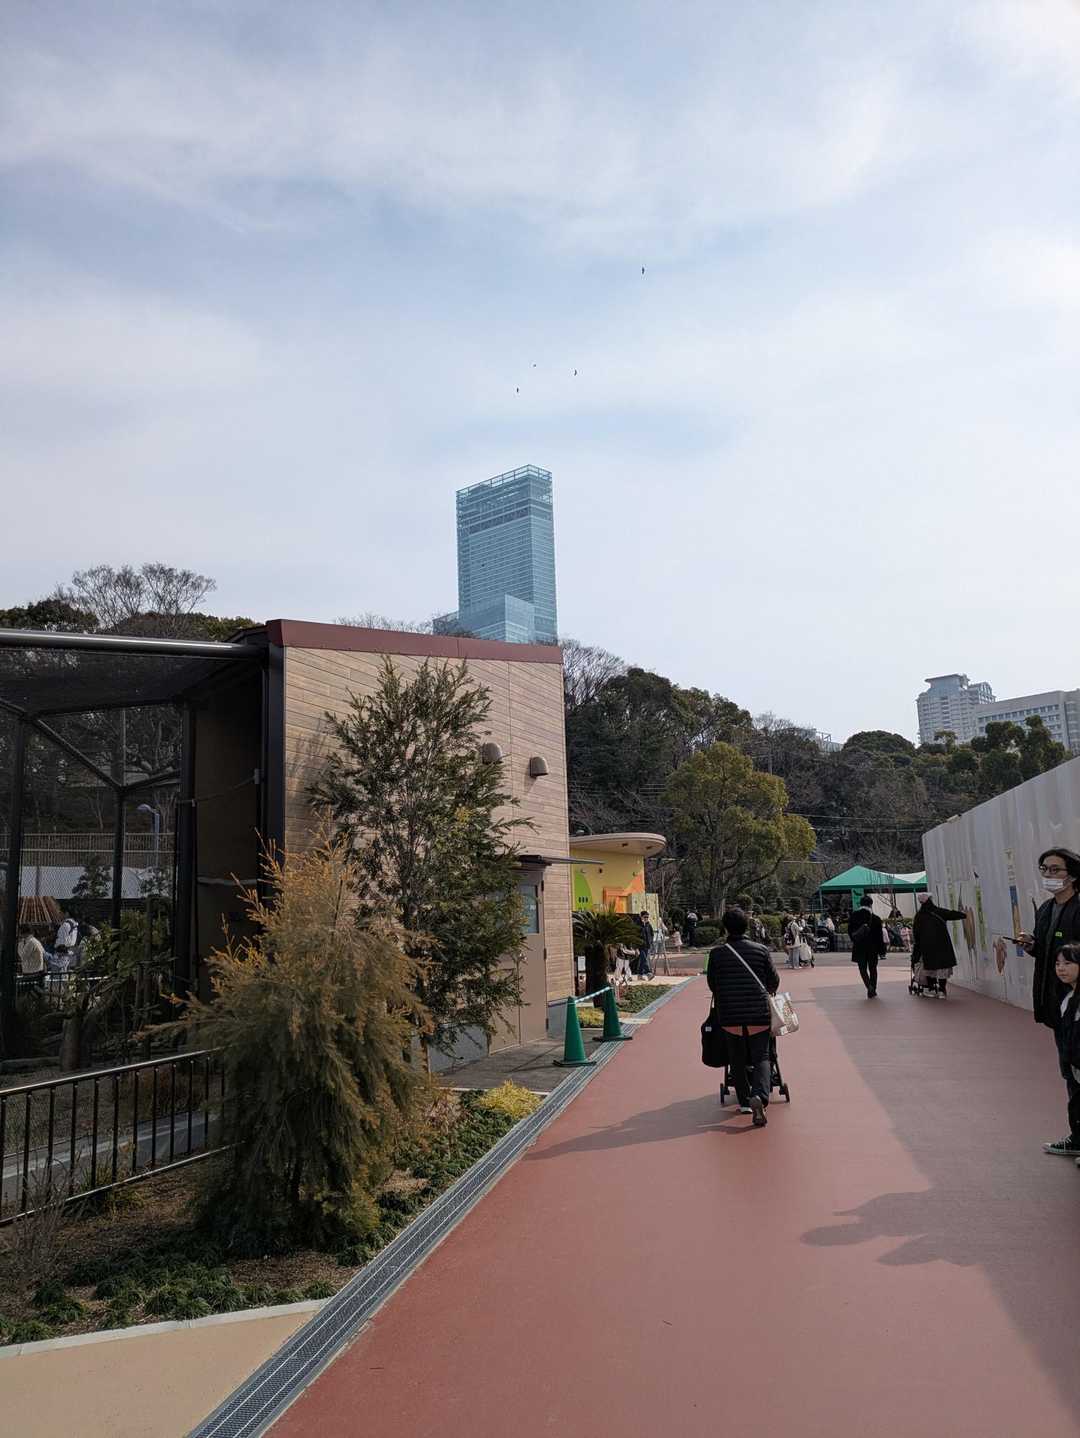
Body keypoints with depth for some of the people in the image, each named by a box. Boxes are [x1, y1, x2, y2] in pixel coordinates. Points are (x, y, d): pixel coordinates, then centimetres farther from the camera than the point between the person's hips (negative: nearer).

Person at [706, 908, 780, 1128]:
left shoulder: (717, 953, -2)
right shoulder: (761, 950, -1)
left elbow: (712, 984, 7)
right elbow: (774, 981, 6)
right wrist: (767, 994, 28)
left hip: (729, 1015, 0)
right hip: (758, 1013, 0)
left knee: (737, 1059, 14)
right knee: (761, 1056, 5)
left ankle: (744, 1101, 18)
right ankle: (759, 1095, -17)